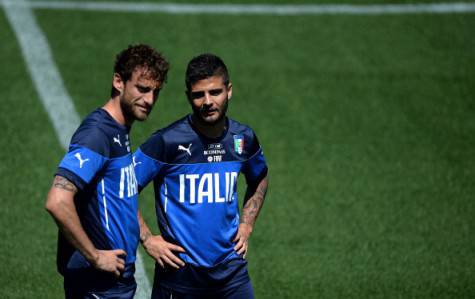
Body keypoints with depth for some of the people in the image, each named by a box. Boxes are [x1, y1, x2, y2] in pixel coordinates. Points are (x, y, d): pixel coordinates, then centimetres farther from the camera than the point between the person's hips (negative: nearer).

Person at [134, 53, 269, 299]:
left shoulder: (243, 138, 2)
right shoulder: (167, 141, -14)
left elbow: (259, 180, 24)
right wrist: (147, 240, -11)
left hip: (231, 268, 4)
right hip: (179, 269, -4)